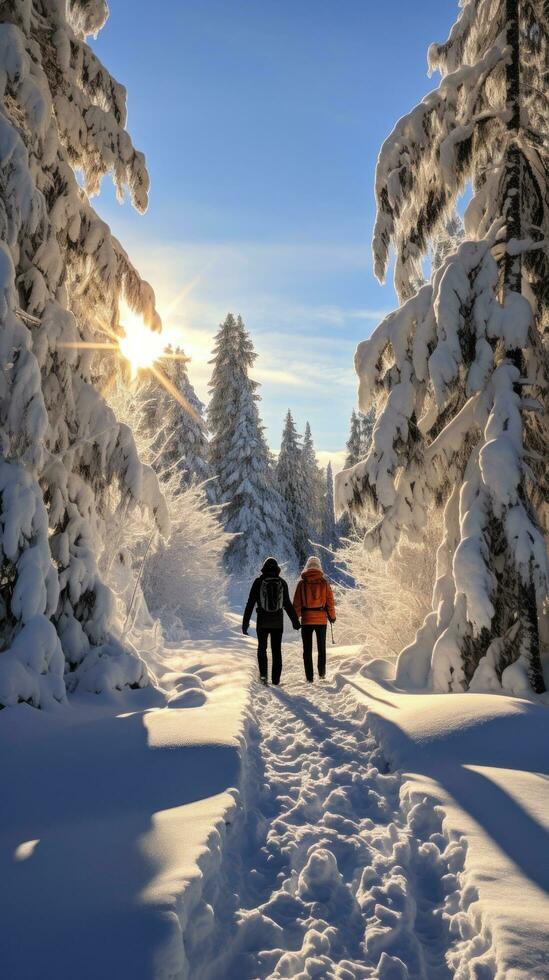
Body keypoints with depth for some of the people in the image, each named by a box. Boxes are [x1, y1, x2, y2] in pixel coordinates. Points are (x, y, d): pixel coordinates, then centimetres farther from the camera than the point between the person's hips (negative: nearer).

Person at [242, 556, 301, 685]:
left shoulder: (258, 582, -4)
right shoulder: (282, 583, 1)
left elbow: (250, 603, -5)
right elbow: (287, 604, 5)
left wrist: (245, 622, -1)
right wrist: (295, 621, 14)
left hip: (262, 622, -1)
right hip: (278, 622, 1)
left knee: (262, 648, 15)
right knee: (277, 651, 10)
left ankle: (263, 673, -2)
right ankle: (276, 679, 9)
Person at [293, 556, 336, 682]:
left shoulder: (302, 583, -4)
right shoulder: (324, 583, -3)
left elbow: (297, 603, -4)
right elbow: (330, 602, 1)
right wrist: (332, 616, 13)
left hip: (306, 619, -1)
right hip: (321, 619, 1)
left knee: (307, 649, 6)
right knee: (321, 647, 18)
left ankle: (309, 677, 4)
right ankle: (322, 672, 23)